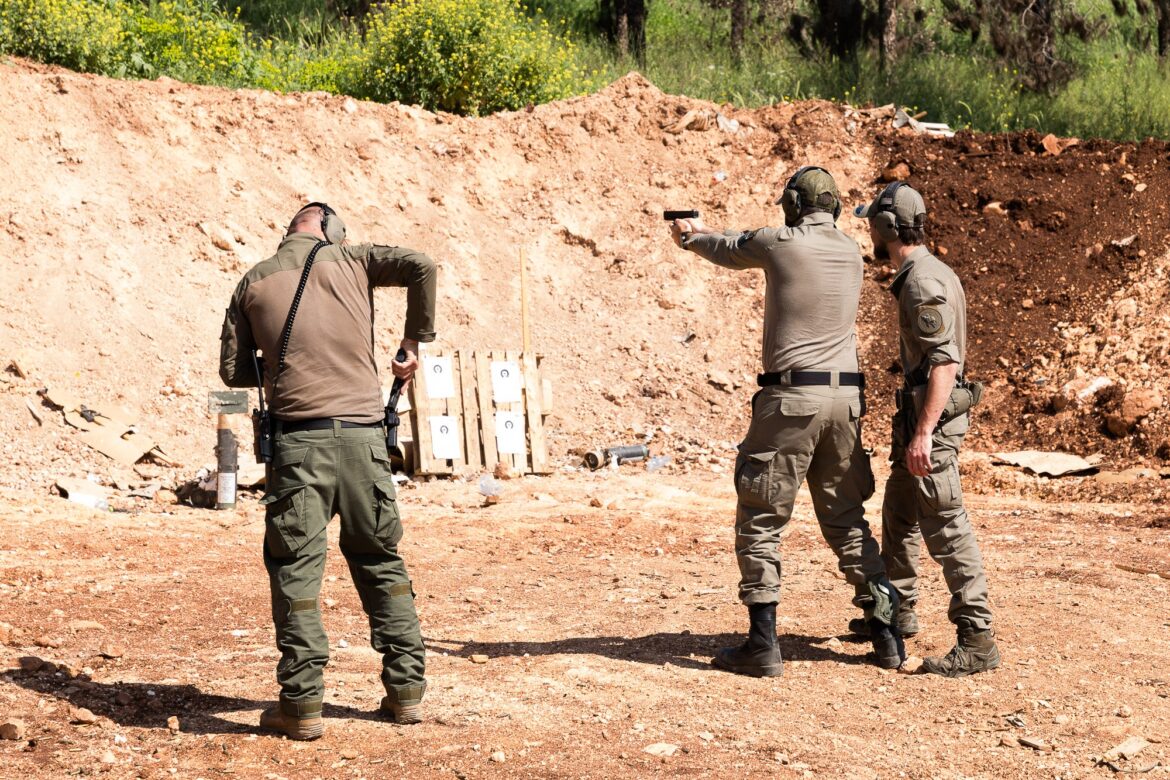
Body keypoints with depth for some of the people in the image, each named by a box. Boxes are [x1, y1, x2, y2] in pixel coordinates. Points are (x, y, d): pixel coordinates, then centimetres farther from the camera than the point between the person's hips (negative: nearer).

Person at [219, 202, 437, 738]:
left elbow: (233, 371, 11)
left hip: (299, 437, -1)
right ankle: (406, 689, 14)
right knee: (381, 560, 13)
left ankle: (301, 704, -2)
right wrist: (415, 342, 6)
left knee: (295, 568, 2)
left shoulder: (254, 281, 12)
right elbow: (420, 267, -4)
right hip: (363, 432, 1)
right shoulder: (352, 260, 11)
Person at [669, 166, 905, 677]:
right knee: (847, 521, 16)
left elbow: (729, 252, 16)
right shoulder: (850, 252, 12)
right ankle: (886, 636, 14)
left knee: (760, 521, 3)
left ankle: (762, 645, 0)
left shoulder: (779, 243, -6)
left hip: (791, 397, -6)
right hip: (846, 399, 6)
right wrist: (704, 236, 40)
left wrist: (693, 238, 39)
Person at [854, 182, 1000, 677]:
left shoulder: (924, 282, -19)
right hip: (918, 413, 11)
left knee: (945, 526, -10)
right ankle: (897, 612, 37)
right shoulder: (921, 273, 14)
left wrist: (924, 431, -31)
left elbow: (945, 361, -26)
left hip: (932, 416, -11)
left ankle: (977, 640, -9)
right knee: (899, 515, 22)